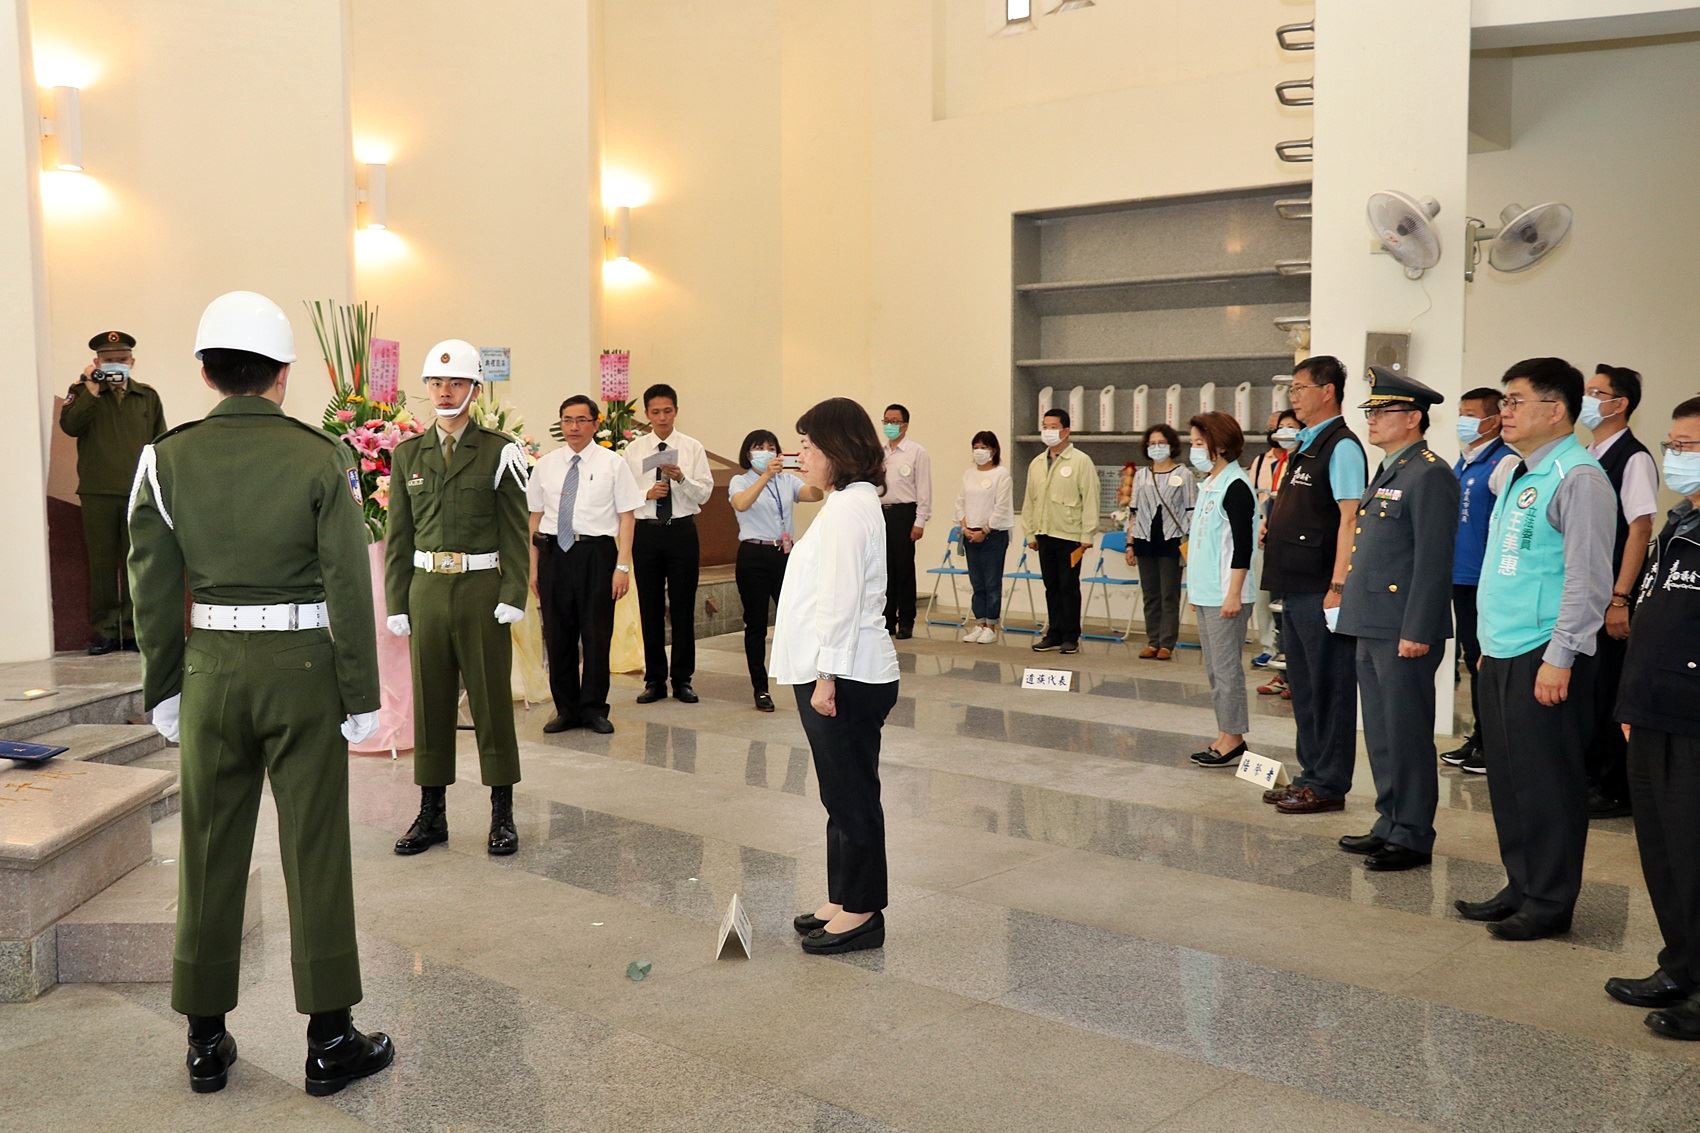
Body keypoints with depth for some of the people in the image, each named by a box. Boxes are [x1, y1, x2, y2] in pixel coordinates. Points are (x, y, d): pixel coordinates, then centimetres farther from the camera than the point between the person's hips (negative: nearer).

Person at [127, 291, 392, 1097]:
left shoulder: (167, 458, -1)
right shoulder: (320, 457, -7)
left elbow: (153, 586, 1)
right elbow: (348, 584, -9)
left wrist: (164, 687, 11)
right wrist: (361, 695, -4)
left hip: (211, 667, 3)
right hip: (302, 667, -2)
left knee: (210, 851, 12)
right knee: (314, 851, 4)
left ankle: (206, 1043, 22)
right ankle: (330, 1040, 12)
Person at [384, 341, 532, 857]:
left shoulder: (500, 451, 0)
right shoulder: (408, 454, 9)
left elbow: (515, 532, -3)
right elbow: (398, 536, 10)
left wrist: (512, 597, -11)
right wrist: (397, 603, 5)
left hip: (481, 588, -3)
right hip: (426, 588, 3)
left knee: (492, 699, 3)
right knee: (429, 701, 8)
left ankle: (502, 814, 13)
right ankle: (432, 814, 17)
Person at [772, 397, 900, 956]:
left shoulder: (848, 508, -16)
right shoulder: (850, 503, 17)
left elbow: (841, 601, -21)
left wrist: (827, 677, -21)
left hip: (846, 677, -11)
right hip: (842, 673, 11)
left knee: (852, 795, -1)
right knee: (844, 795, 17)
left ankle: (861, 913, 9)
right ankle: (843, 902, 27)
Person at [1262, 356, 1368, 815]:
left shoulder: (1342, 447, -12)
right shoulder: (1305, 446, 16)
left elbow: (1349, 519, -19)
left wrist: (1338, 587, -23)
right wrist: (1274, 530, 11)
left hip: (1319, 590, -10)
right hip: (1295, 587, 10)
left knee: (1329, 687, 0)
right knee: (1303, 685, 17)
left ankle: (1330, 785, 9)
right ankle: (1312, 774, 28)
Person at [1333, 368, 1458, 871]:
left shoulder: (1429, 475, -13)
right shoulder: (1388, 472, 17)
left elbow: (1433, 561, -18)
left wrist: (1415, 633, -21)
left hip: (1404, 632, -10)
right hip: (1372, 628, 10)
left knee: (1407, 736, -1)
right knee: (1381, 734, 15)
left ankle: (1413, 838, 9)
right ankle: (1390, 825, 26)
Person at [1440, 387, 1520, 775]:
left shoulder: (1504, 463, -12)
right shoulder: (1461, 463, 14)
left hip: (1487, 580, -9)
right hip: (1461, 577, 9)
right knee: (1473, 658, 15)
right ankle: (1479, 737, 26)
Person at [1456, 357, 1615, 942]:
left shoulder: (1578, 478, -13)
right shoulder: (1517, 475, 15)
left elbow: (1588, 578, -18)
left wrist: (1559, 659, -20)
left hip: (1544, 658, -9)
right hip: (1501, 654, 9)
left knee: (1546, 782, 1)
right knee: (1508, 778, 14)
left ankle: (1549, 903, 12)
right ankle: (1521, 888, 26)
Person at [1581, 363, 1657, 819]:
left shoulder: (1634, 459, -12)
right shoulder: (1588, 457, 12)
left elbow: (1640, 530, -16)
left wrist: (1620, 600, -19)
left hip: (1610, 596, -8)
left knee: (1610, 690, -1)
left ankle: (1616, 791, 10)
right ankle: (1590, 777, 26)